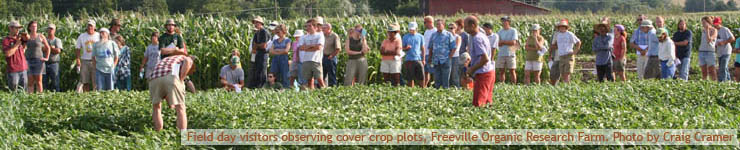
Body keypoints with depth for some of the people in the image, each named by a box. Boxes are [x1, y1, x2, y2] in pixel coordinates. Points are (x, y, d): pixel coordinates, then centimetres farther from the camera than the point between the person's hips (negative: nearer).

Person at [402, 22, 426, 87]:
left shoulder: (420, 37, 9)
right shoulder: (405, 37, 8)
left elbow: (423, 48, 11)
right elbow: (403, 48, 10)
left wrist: (423, 59, 4)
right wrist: (406, 48, -14)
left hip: (418, 59, 0)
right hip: (409, 59, 0)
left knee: (421, 76, -4)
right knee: (410, 78, -1)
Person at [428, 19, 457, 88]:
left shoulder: (448, 35, 2)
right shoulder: (433, 35, 12)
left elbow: (454, 47, 2)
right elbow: (430, 48, 17)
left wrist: (449, 57, -5)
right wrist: (430, 58, 9)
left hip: (445, 61, -3)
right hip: (436, 61, 3)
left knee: (445, 80, -4)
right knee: (437, 80, 6)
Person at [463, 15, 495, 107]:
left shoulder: (476, 39, -16)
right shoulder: (482, 36, 15)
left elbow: (485, 59, -23)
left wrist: (472, 69, -13)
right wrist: (472, 69, 18)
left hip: (483, 74, -10)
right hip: (490, 72, 10)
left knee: (478, 104, -10)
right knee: (487, 102, 12)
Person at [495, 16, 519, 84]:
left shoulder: (513, 31, 0)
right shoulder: (500, 32, 11)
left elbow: (513, 42, -10)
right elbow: (498, 43, 1)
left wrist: (503, 42, -6)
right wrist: (508, 42, -10)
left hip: (510, 55, -3)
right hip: (501, 55, 3)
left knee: (512, 71, -2)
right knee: (501, 71, 3)